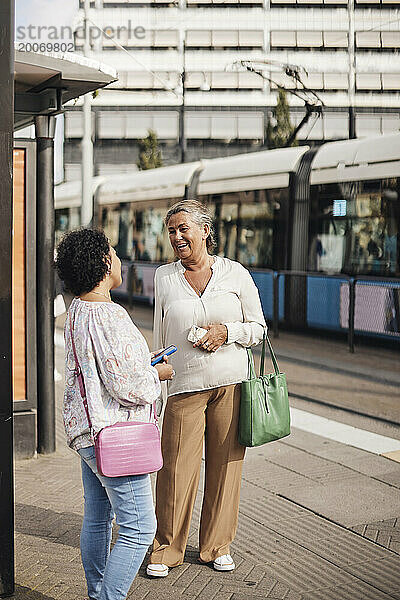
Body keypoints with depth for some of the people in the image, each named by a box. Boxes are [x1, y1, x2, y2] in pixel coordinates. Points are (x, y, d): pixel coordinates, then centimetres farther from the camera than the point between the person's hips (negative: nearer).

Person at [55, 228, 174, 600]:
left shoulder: (76, 311, 8)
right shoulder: (109, 317, -24)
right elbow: (126, 385, -24)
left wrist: (143, 367, 17)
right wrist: (157, 374, -5)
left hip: (87, 430, 10)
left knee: (97, 518, 20)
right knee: (139, 527, -4)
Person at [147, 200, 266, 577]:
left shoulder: (236, 274, 2)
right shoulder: (164, 277, 6)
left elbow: (258, 327, 7)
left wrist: (226, 332, -11)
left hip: (231, 383, 0)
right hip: (184, 386, 0)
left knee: (225, 466, 7)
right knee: (176, 469, -1)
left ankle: (217, 545, 24)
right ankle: (167, 549, 16)